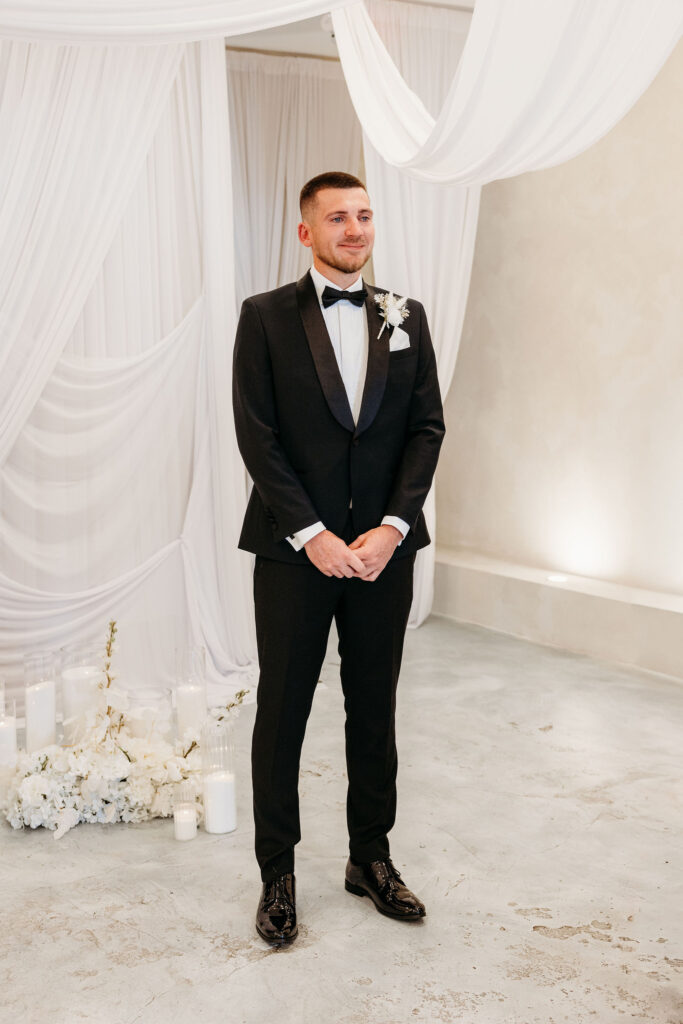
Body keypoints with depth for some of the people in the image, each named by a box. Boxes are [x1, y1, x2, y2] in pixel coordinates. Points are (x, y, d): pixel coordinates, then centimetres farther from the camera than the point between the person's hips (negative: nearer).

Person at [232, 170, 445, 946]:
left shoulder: (406, 319, 8)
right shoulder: (266, 317, 0)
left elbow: (427, 427, 3)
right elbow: (257, 435, -7)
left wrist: (391, 526, -9)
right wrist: (311, 535, -14)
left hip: (383, 549, 3)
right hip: (293, 552, -3)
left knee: (375, 710, 12)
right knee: (282, 712, 6)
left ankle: (371, 857, 28)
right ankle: (277, 874, 20)